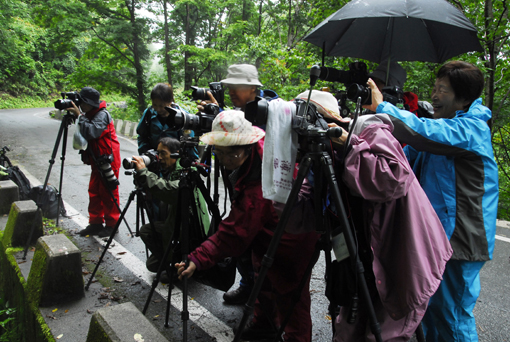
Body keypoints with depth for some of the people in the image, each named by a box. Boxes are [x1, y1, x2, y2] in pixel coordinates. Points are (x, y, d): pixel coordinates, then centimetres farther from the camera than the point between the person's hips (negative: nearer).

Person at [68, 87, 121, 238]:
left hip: (108, 160, -9)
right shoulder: (88, 115, 11)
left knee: (108, 192, -2)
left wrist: (79, 116, -25)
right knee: (94, 191, 12)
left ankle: (111, 225, 8)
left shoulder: (102, 115, -17)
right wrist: (76, 115, 4)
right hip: (96, 161, 9)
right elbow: (81, 139, 14)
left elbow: (91, 132, -33)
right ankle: (95, 223, 22)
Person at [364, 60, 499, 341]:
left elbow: (421, 132, -31)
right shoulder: (443, 126, 13)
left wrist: (381, 106, -22)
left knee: (452, 318, 1)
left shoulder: (471, 127, -15)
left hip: (459, 239, -9)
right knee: (429, 311, 19)